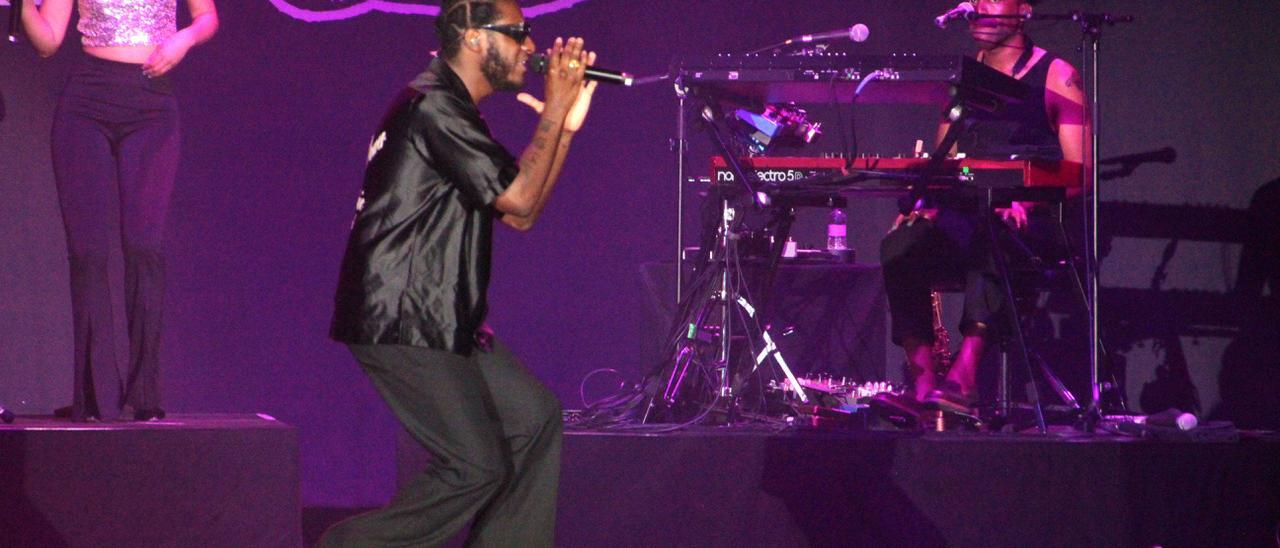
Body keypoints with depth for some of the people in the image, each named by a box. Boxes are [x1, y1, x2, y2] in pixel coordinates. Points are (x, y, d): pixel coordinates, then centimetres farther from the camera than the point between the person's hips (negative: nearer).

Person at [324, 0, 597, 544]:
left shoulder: (449, 108, 18)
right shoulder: (432, 106, -15)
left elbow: (519, 211, 15)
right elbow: (519, 203, -17)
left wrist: (564, 124, 8)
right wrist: (555, 108, -10)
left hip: (438, 320, 11)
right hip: (402, 324, -11)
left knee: (534, 417, 10)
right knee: (479, 468, -10)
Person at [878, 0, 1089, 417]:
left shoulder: (1056, 77, 2)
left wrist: (1027, 200, -22)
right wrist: (924, 200, -4)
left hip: (1032, 223, -5)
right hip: (966, 215, 5)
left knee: (991, 240, -40)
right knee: (900, 245, -27)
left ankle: (963, 376, -48)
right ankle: (922, 381, -32)